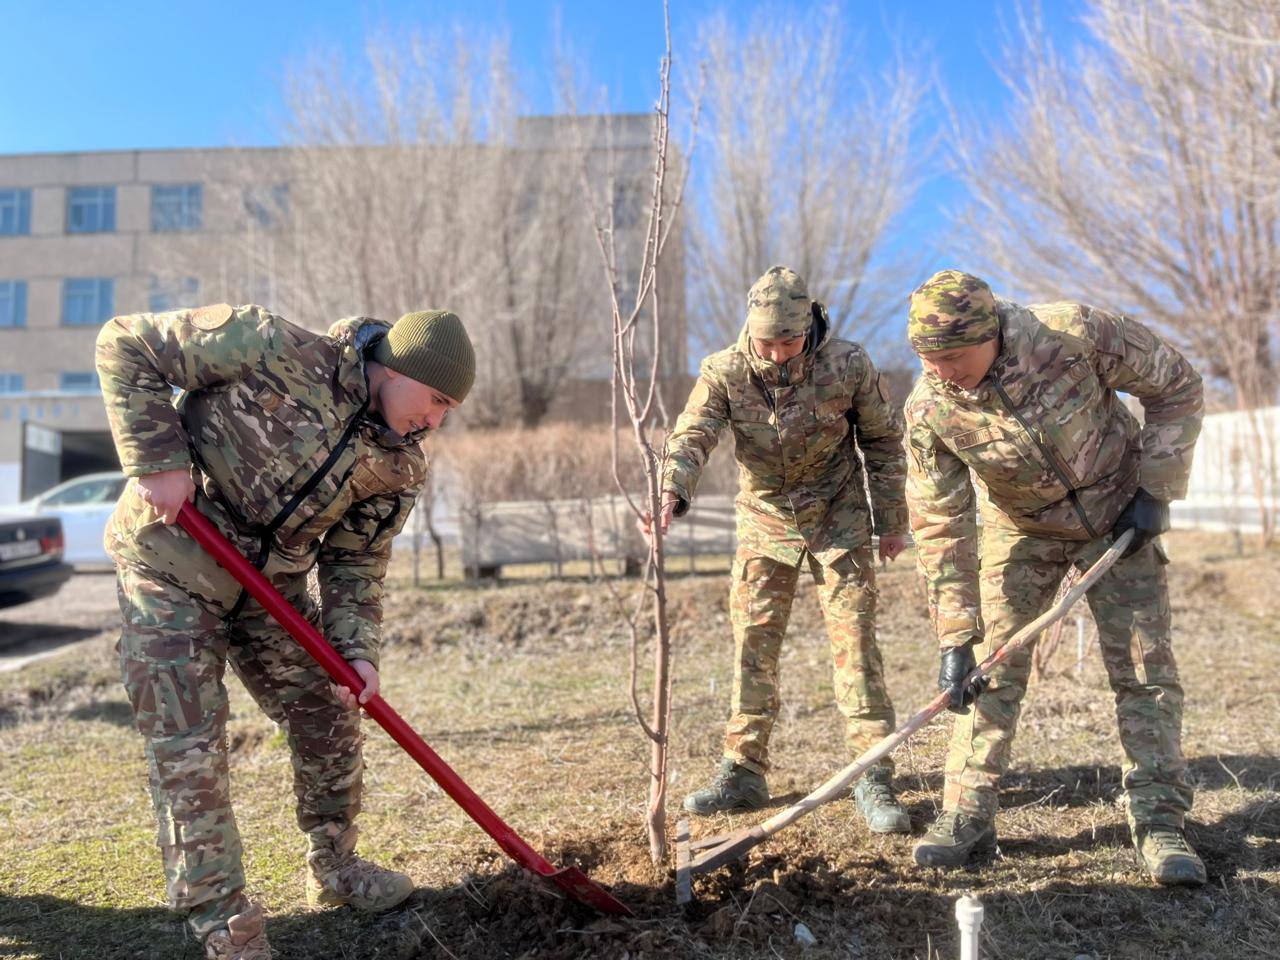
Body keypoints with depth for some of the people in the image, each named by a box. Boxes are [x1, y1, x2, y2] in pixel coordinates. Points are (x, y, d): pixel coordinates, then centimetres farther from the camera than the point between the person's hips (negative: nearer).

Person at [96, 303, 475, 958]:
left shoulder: (399, 467, -6)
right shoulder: (274, 350, -24)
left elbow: (356, 562, 1)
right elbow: (125, 346, -16)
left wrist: (356, 648, -13)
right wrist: (159, 461, -24)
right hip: (170, 567, -6)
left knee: (330, 716, 11)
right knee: (188, 746, -5)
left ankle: (333, 868, 33)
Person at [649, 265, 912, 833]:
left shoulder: (848, 366, -15)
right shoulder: (724, 372, -14)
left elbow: (883, 441, -2)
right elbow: (691, 436, -23)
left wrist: (891, 521, 1)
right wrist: (671, 494, -44)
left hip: (838, 520, -2)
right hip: (764, 521, 2)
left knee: (854, 642, -6)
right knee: (752, 645, 3)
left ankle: (873, 780, 3)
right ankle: (743, 772, 15)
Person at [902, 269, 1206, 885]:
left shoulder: (1076, 334, -29)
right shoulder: (929, 410, -25)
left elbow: (1177, 386, -11)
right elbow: (940, 527, -20)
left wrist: (1155, 489, -15)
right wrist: (955, 637, -22)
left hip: (1116, 515, 0)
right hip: (1020, 530, 1)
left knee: (1144, 668, -1)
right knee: (990, 670, -5)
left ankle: (1159, 825, 10)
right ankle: (968, 816, 6)